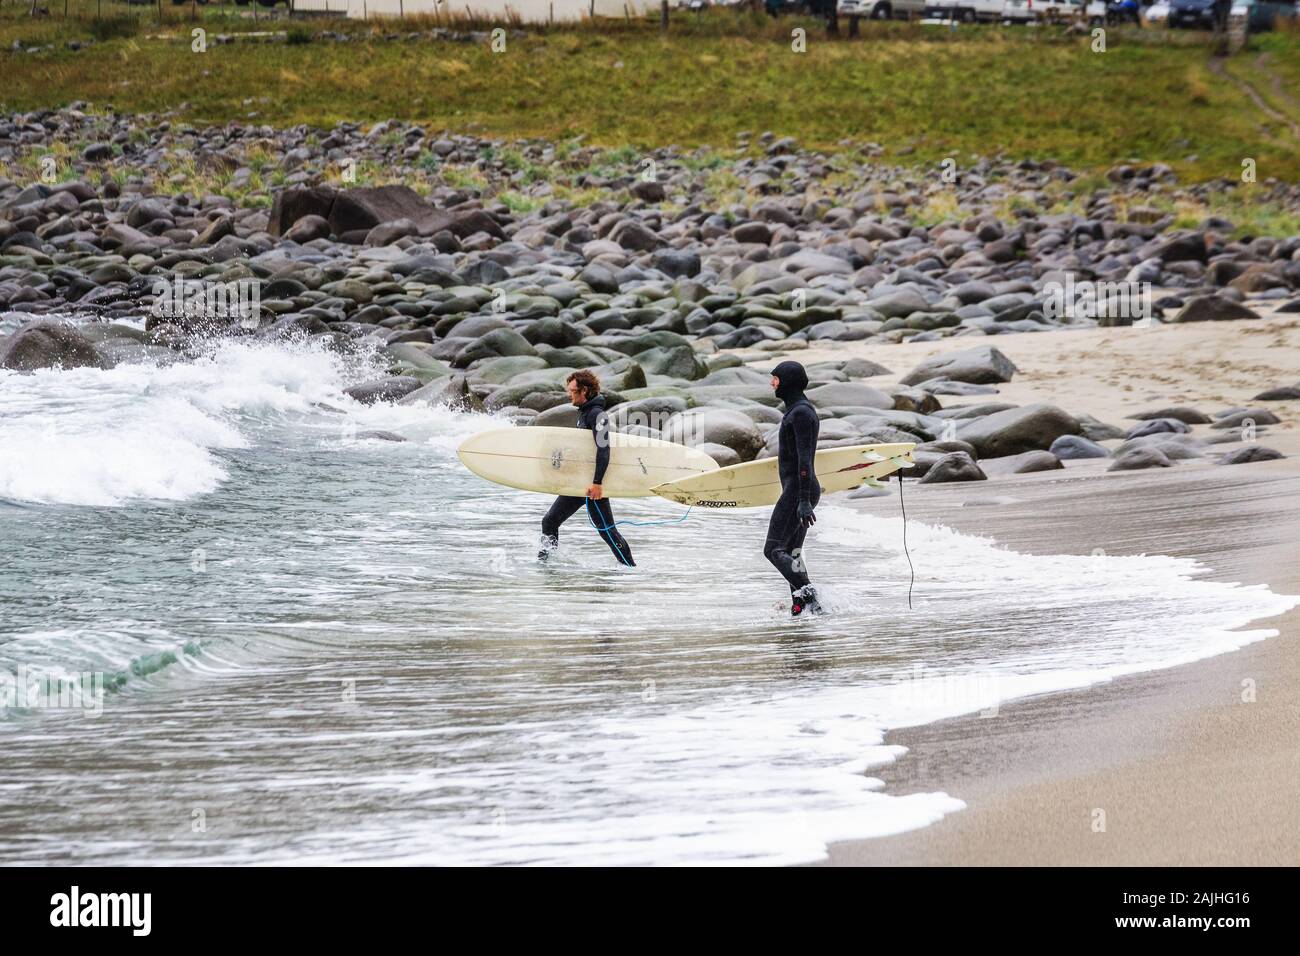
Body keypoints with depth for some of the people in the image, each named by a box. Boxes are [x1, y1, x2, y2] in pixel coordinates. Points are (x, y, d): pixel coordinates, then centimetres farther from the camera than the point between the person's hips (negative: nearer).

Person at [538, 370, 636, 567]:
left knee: (606, 530, -7)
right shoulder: (584, 412, 16)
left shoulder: (597, 414, -15)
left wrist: (597, 483, -32)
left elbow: (603, 449, -25)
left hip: (593, 484, -10)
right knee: (549, 522, 7)